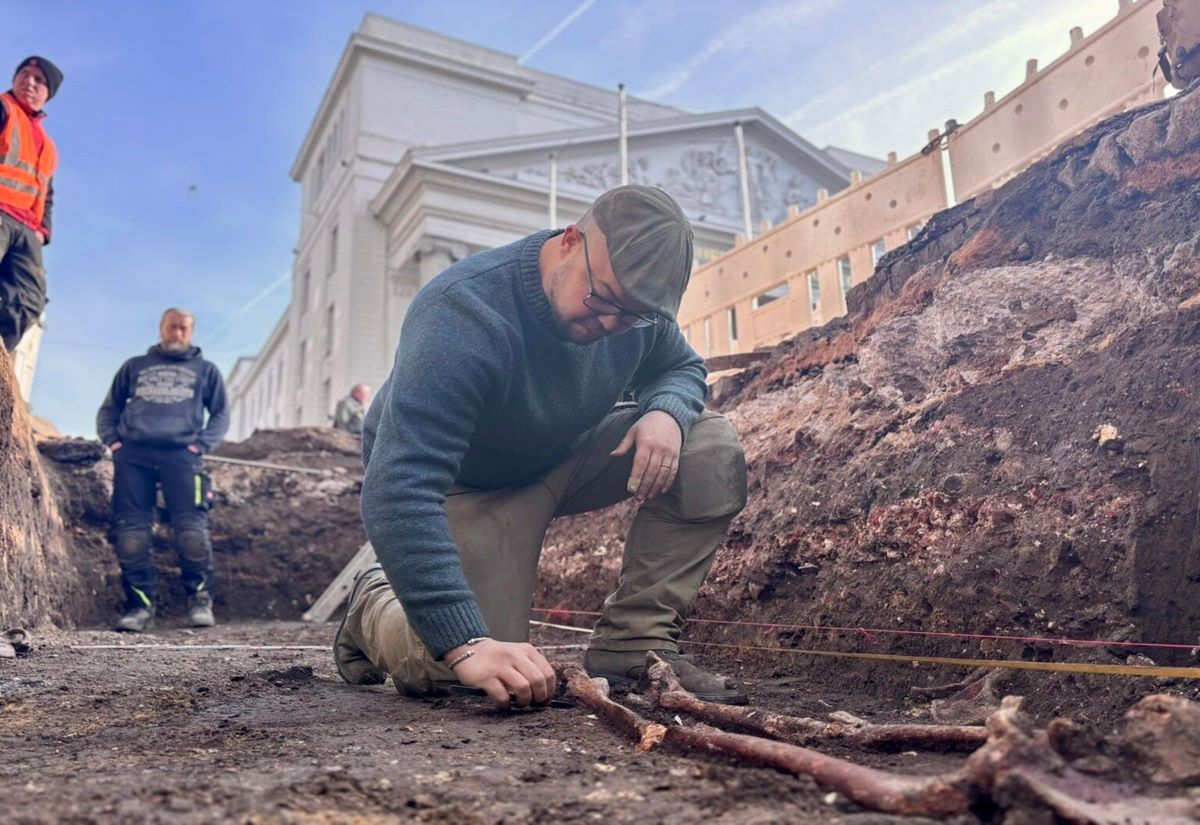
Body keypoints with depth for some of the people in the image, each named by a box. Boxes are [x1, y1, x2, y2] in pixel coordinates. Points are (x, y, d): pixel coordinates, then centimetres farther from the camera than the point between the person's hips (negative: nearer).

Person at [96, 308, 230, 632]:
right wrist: (112, 439, 6)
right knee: (130, 532, -5)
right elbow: (108, 409, 25)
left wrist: (201, 444, 1)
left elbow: (221, 414, 17)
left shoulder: (205, 370, 20)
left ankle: (200, 599, -2)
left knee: (191, 530, -13)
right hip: (132, 454, 2)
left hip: (180, 454, -2)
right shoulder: (134, 366, 23)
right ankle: (140, 605, 2)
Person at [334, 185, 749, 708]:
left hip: (567, 459, 6)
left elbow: (681, 368, 5)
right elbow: (398, 492, -43)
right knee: (450, 675, -20)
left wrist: (666, 412, -22)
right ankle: (375, 605, 15)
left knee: (711, 449, -15)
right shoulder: (462, 314, -36)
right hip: (469, 487, -5)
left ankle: (632, 647, -10)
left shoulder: (634, 304, -15)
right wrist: (466, 645, -48)